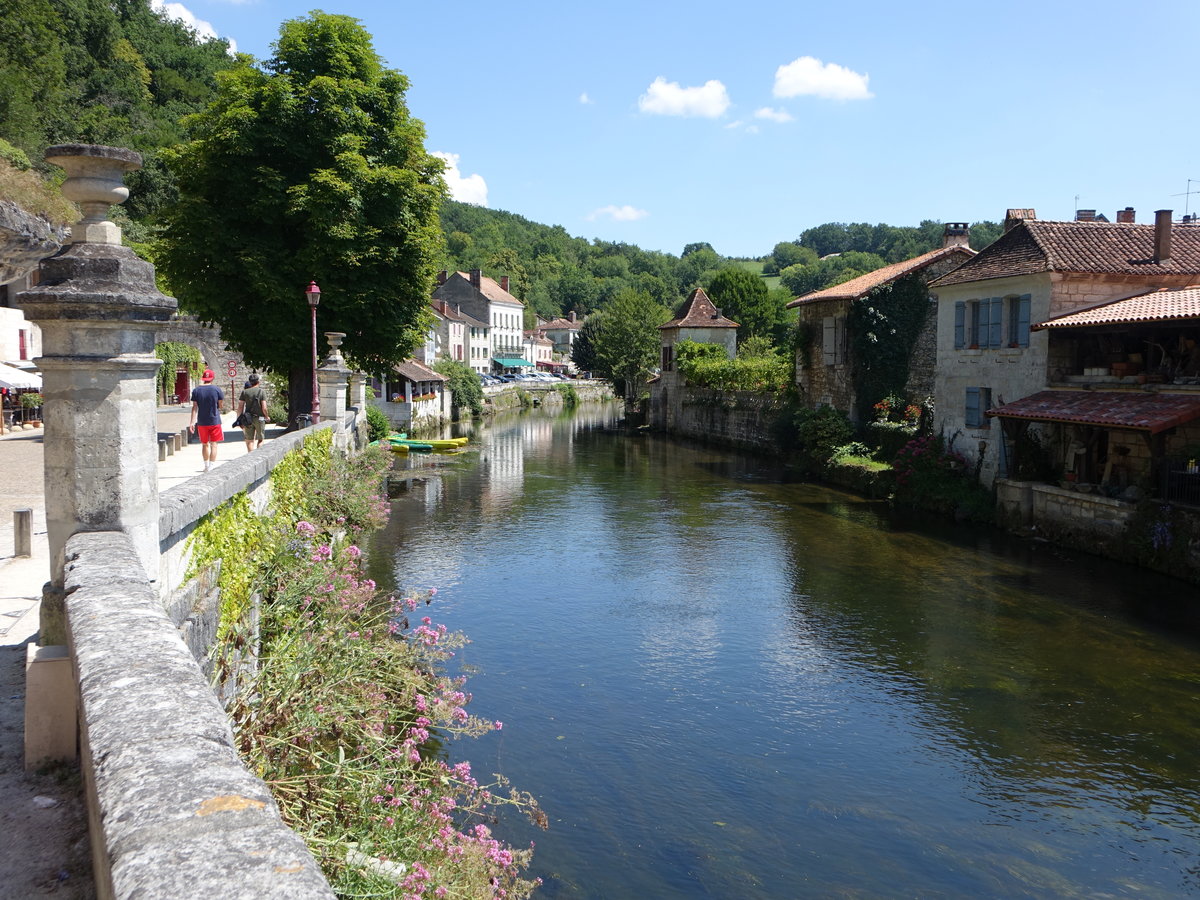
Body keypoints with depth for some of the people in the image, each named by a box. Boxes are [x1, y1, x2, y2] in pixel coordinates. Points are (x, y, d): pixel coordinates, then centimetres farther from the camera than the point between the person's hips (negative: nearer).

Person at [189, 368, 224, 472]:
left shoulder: (196, 391, -1)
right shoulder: (217, 389, -5)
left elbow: (194, 407, -4)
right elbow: (220, 405, 0)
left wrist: (192, 422, -4)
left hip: (202, 422, 2)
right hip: (215, 421, -2)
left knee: (205, 444, 15)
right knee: (213, 444, 2)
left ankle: (206, 466, 25)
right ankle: (211, 466, -5)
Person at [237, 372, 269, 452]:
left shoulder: (245, 392, 1)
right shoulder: (262, 391, -5)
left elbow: (240, 407, 0)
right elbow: (264, 408, -10)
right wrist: (266, 417, 7)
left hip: (248, 419, 2)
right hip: (259, 418, -2)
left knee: (249, 440, 8)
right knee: (260, 440, 10)